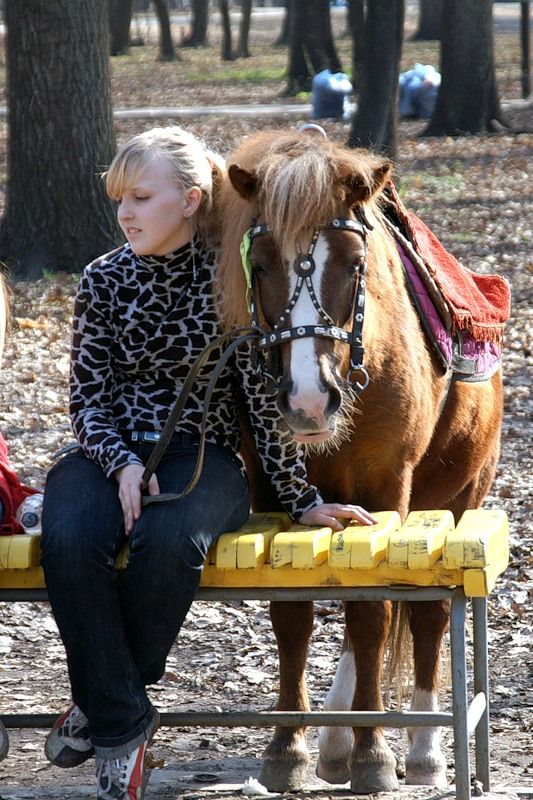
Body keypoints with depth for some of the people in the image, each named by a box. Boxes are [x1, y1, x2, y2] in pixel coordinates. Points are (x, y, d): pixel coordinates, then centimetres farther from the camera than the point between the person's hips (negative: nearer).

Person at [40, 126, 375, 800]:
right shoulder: (104, 280, 4)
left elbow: (262, 395, 0)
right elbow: (88, 396, 3)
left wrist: (302, 499, -1)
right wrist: (122, 465, -17)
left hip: (200, 454, -2)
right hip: (110, 451, 2)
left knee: (167, 541, -37)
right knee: (68, 541, -33)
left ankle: (99, 702, -15)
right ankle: (121, 725, -23)